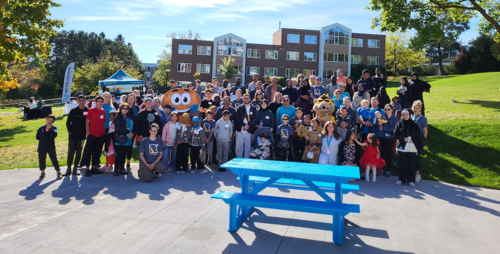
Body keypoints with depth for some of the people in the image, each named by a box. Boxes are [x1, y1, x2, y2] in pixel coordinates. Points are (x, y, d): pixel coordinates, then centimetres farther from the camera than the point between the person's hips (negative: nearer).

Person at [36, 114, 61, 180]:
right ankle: (42, 172, 30)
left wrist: (50, 128, -21)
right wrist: (43, 139, 1)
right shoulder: (41, 128, 4)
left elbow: (54, 135, -18)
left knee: (54, 160, 1)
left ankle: (58, 172, 12)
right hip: (42, 148, 2)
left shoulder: (54, 128, 0)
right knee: (41, 160, 12)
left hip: (51, 148, -2)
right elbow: (37, 137, 9)